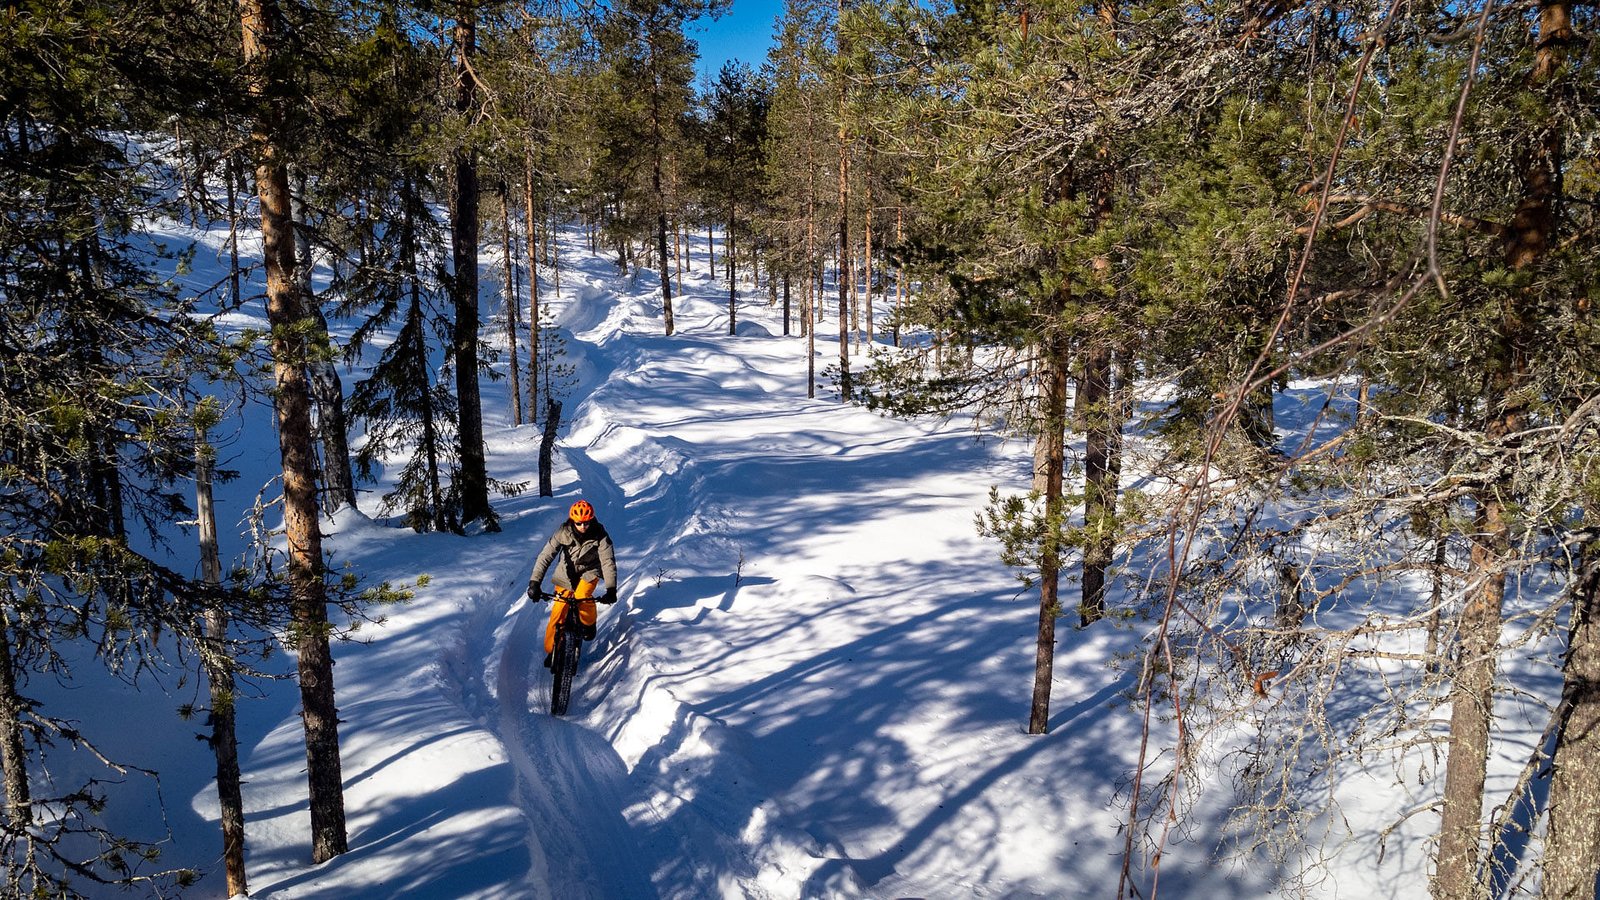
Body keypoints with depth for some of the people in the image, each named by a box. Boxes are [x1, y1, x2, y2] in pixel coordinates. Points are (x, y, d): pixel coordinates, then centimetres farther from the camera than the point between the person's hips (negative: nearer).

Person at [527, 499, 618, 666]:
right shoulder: (563, 532, -25)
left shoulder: (600, 535, -26)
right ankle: (551, 650, 14)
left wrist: (611, 589, -40)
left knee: (582, 597, -28)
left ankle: (589, 622, 5)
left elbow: (608, 561, -29)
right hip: (567, 572, 1)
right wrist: (534, 582, -36)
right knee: (558, 612, -5)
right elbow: (545, 556, -27)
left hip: (589, 571, -1)